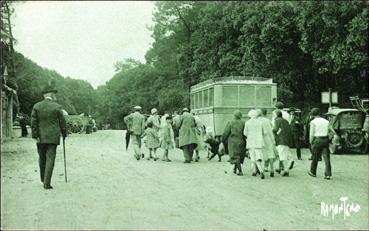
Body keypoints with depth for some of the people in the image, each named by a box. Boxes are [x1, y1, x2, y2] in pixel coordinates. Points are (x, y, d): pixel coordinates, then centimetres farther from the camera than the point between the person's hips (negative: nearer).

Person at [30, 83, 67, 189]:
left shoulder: (36, 106, 0)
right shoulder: (57, 107, -6)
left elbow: (33, 122, -2)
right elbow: (62, 122, -2)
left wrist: (35, 136, 0)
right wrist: (64, 134, 12)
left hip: (41, 137, 3)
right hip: (53, 137, -3)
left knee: (42, 158, 18)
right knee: (50, 159, -1)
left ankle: (43, 179, 33)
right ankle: (47, 183, -4)